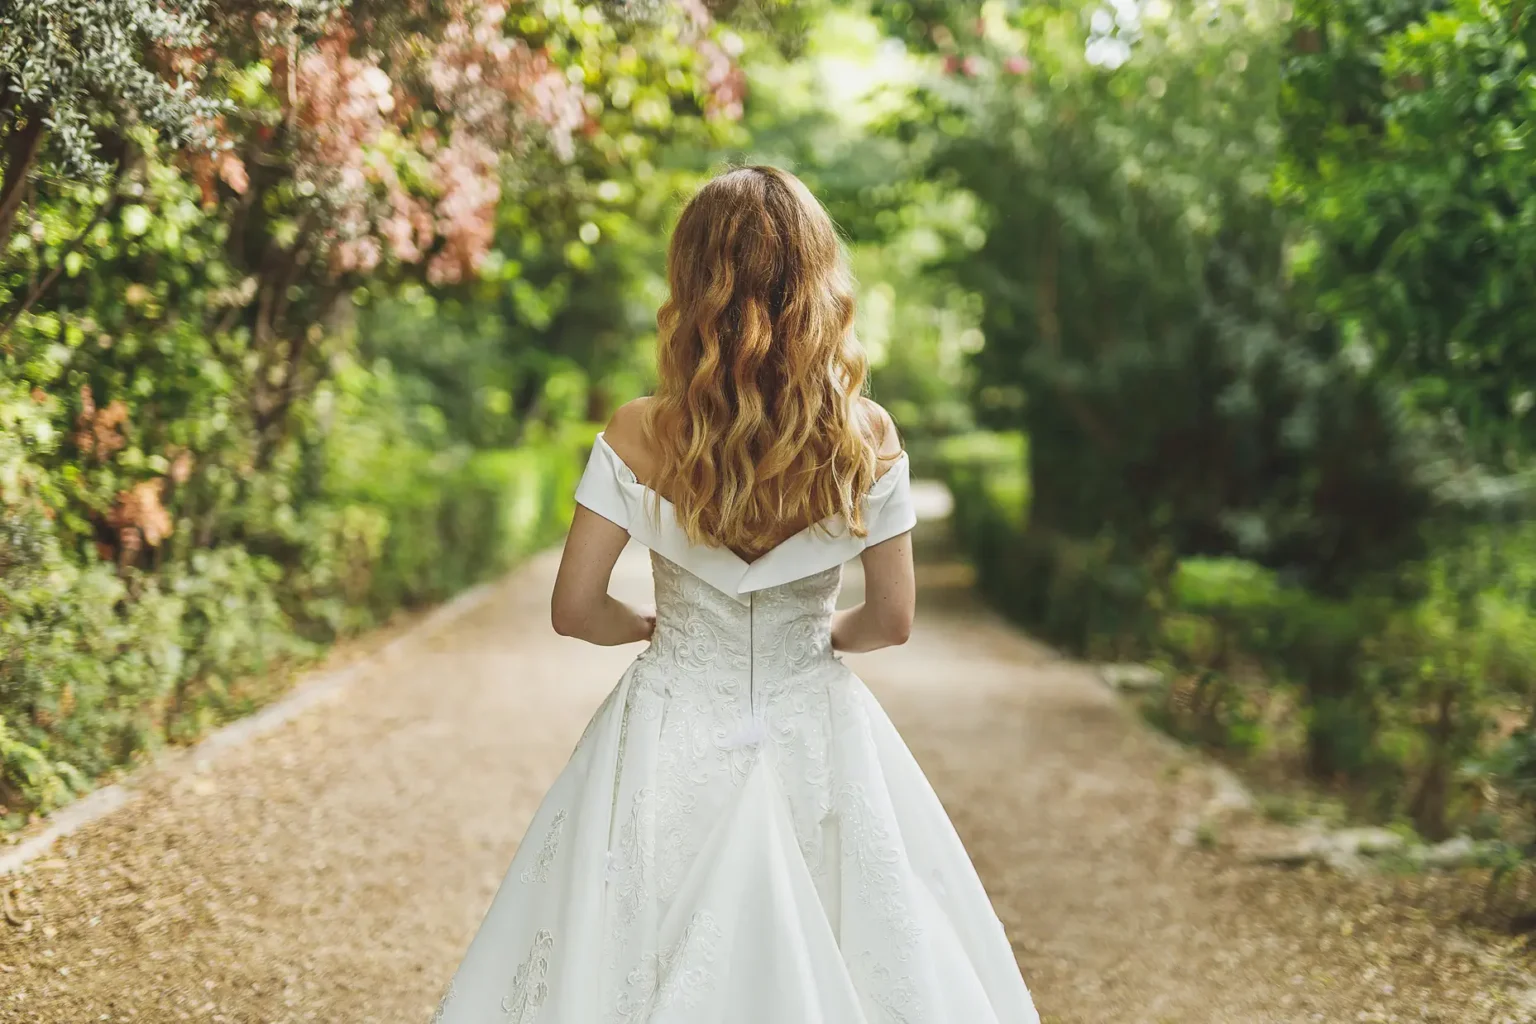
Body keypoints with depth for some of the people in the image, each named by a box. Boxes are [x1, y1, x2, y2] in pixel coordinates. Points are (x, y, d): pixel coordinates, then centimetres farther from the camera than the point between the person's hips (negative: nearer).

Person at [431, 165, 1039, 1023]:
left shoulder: (640, 437, -15)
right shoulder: (868, 439, -12)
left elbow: (576, 610, -8)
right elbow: (892, 620, -3)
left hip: (670, 747, 0)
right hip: (818, 744, 1)